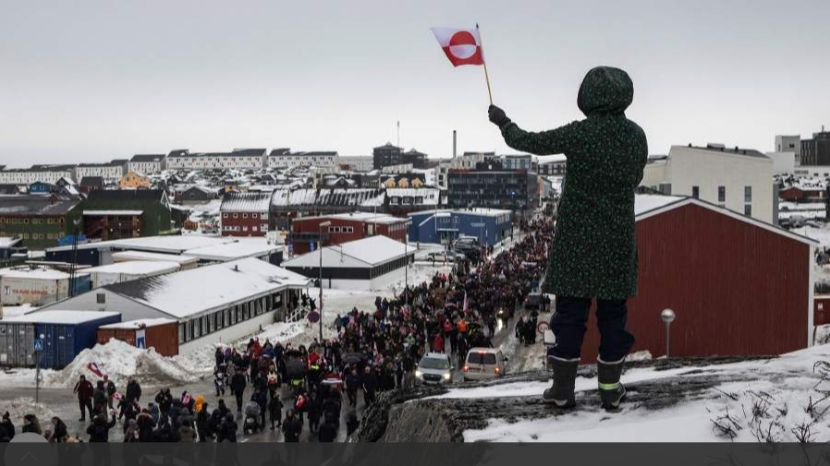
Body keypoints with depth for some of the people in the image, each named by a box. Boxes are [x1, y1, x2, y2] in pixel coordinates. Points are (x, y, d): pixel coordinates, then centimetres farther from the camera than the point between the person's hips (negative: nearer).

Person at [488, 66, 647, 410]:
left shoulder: (579, 134, -14)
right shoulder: (637, 136, -2)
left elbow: (530, 142, -3)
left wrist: (503, 122, 14)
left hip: (576, 237, -3)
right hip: (618, 239, 3)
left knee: (569, 311, 5)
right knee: (612, 313, 11)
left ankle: (563, 389, 11)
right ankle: (610, 390, 18)